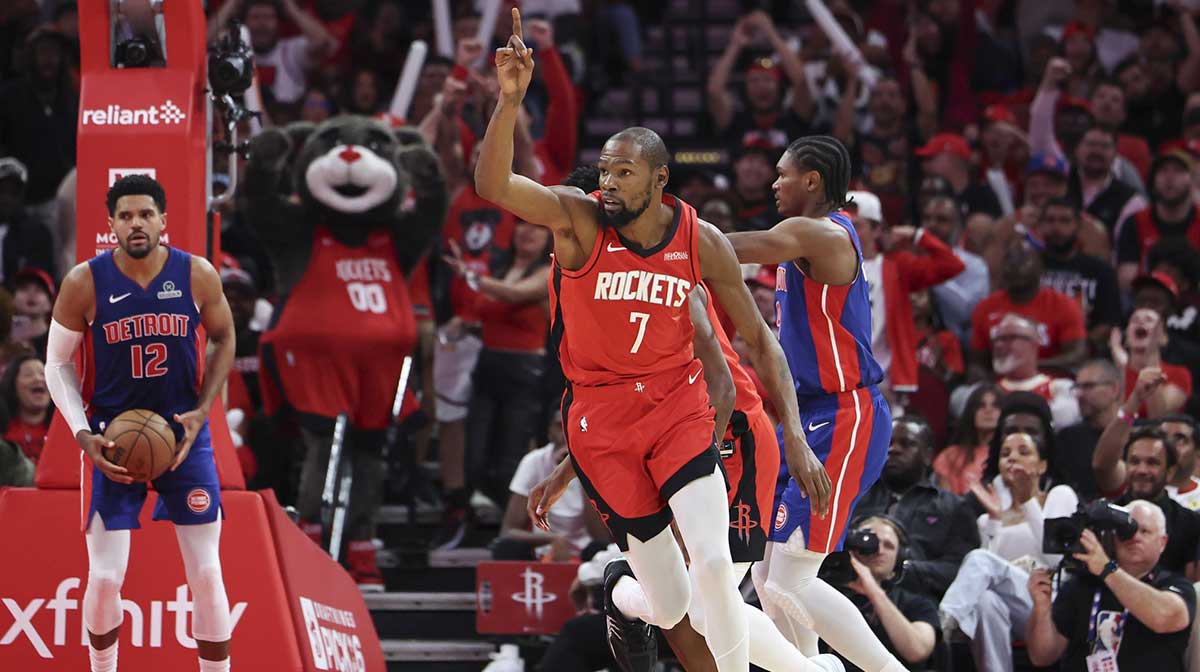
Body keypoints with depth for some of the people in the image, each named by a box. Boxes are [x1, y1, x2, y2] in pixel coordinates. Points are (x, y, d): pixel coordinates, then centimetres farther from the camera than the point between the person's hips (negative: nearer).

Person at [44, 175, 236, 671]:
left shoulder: (197, 275, -8)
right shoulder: (85, 283, -12)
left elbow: (223, 339, 9)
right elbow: (58, 363, -1)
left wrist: (202, 411, -3)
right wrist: (84, 435, -13)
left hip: (184, 435, 1)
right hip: (114, 440, -1)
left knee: (207, 574, 0)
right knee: (105, 578, -4)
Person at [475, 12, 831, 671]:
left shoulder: (701, 242, -8)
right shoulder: (578, 217, -14)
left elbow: (759, 340, 0)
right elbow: (492, 185, -30)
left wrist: (794, 437, -7)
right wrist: (509, 101, -46)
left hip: (677, 401, 1)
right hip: (600, 414, -1)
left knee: (714, 563, -22)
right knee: (671, 605, 0)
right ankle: (622, 591, 39)